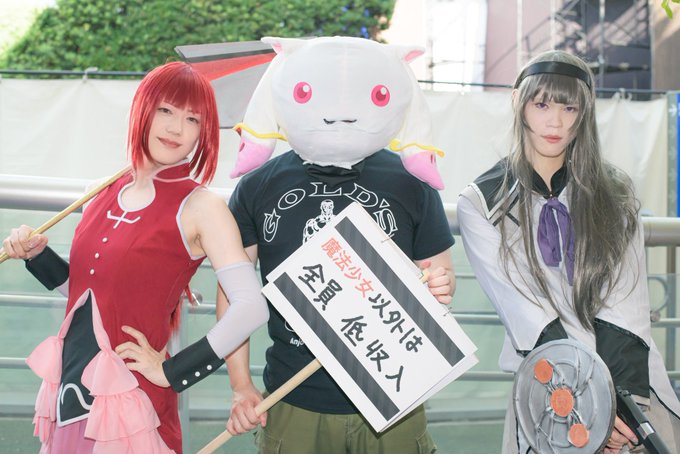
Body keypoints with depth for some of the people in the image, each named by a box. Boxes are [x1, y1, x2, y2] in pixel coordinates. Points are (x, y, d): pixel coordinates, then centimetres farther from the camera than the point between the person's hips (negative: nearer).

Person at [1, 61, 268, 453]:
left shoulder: (201, 207, -10)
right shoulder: (109, 193, 8)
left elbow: (251, 307, -18)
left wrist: (171, 372, -14)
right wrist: (38, 256, 5)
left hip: (129, 403, -6)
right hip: (70, 395, 6)